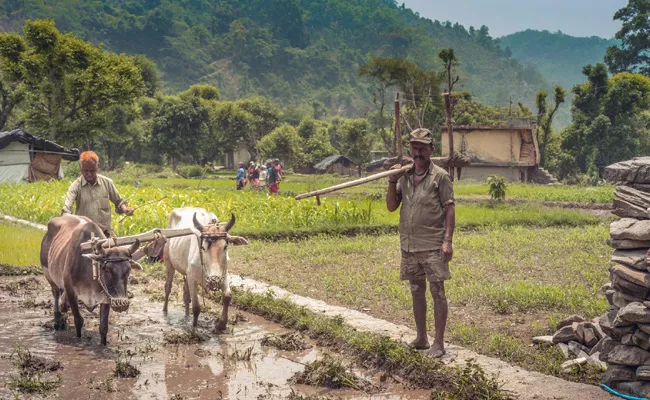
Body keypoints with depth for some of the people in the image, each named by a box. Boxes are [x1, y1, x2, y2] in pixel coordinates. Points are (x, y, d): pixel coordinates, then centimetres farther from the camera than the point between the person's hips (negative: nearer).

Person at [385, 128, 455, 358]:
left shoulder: (440, 176, -4)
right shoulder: (404, 176, 9)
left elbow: (449, 209, -6)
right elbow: (391, 207, 9)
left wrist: (447, 240, -14)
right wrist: (392, 182, -5)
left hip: (433, 246, -5)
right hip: (409, 245, 5)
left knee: (437, 292, -2)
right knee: (417, 291, 13)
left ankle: (439, 342, 3)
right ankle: (421, 338, 23)